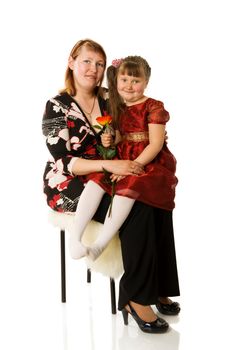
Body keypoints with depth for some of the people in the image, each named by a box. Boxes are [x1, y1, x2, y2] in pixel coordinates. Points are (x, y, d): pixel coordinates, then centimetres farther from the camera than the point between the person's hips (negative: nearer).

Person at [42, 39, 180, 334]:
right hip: (69, 187, -6)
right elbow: (64, 162, -17)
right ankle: (135, 296, -21)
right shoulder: (57, 107, -9)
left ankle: (157, 287, -12)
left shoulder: (108, 100, 7)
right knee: (137, 208, -29)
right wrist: (108, 164, -31)